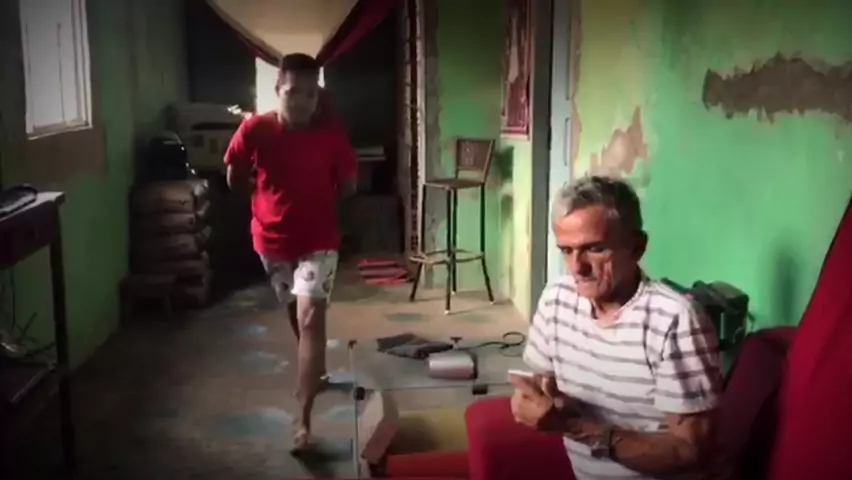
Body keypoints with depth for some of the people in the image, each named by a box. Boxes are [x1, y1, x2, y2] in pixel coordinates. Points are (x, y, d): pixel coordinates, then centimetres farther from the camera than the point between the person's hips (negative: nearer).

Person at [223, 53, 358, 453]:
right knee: (295, 314, 20)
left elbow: (348, 184, 1)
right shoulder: (254, 130, -12)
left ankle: (303, 418, -14)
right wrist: (271, 198, 7)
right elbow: (235, 179, 3)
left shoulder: (331, 132, -13)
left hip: (318, 240, -2)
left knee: (310, 317, -15)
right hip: (273, 239, 3)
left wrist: (316, 202, 3)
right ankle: (315, 370, 49)